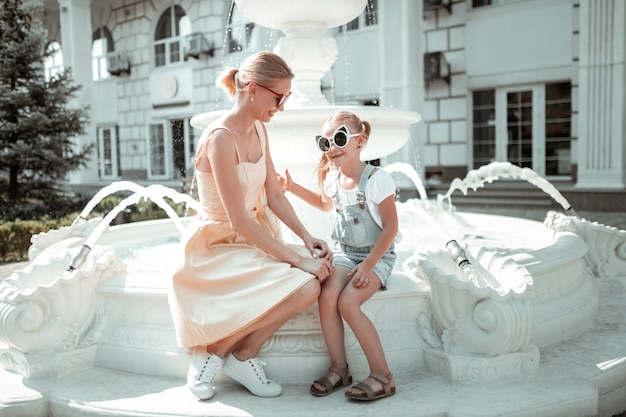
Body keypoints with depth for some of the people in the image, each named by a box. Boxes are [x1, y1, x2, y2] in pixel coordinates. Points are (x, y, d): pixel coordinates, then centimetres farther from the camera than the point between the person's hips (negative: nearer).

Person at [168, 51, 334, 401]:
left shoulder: (259, 130, 5)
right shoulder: (221, 138, -22)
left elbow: (274, 195, 8)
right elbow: (239, 220, -25)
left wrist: (308, 239, -5)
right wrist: (297, 259, -23)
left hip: (253, 238, 8)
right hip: (218, 245, -8)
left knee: (321, 270, -12)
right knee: (304, 287, -24)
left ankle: (244, 356, 1)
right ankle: (213, 352, -5)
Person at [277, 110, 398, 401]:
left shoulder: (377, 179, -16)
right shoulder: (332, 178, 5)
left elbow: (390, 227, -14)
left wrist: (369, 265, -20)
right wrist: (293, 187, 19)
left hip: (377, 256, -5)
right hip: (344, 253, 6)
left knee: (347, 302, -26)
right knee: (326, 296, -21)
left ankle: (382, 376, -14)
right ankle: (339, 369, -6)